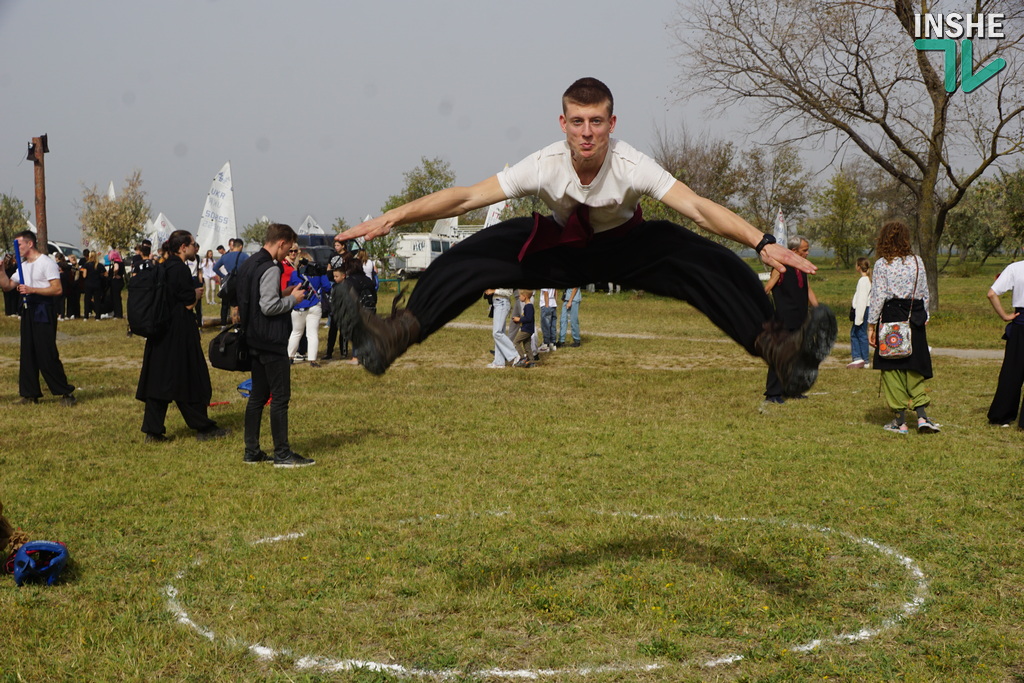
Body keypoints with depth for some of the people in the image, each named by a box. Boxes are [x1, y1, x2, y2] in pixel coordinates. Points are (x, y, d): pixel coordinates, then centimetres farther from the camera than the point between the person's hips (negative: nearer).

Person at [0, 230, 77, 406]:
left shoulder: (46, 262, -9)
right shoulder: (23, 265, 18)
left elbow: (57, 289, -18)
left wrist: (31, 289, -22)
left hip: (43, 310, -9)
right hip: (28, 311, 9)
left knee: (47, 355, -11)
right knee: (27, 354, 9)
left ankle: (66, 393, -5)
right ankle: (30, 394, 16)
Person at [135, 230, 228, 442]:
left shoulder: (161, 268, 11)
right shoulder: (180, 269, -15)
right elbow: (188, 304, -15)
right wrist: (197, 294, 3)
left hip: (160, 332, 8)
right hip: (179, 333, -8)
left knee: (159, 378, 7)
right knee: (190, 378, 2)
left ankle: (153, 431, 6)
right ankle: (204, 428, 12)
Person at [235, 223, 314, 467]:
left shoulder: (247, 265, 13)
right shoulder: (270, 269, -17)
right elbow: (269, 307, -23)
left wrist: (283, 294, 14)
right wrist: (292, 299, -8)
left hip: (254, 341, 10)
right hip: (272, 342, -10)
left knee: (258, 395, 13)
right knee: (280, 397, -4)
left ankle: (252, 451, 16)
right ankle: (282, 454, 0)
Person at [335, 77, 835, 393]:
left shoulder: (633, 166, -28)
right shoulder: (544, 166, -25)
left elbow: (698, 208, -37)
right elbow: (464, 198, -26)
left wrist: (762, 244, -50)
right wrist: (391, 218, -33)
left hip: (625, 249, -1)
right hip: (560, 251, 1)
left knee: (701, 259, -29)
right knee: (477, 255, -20)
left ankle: (779, 349, -38)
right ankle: (395, 336, -23)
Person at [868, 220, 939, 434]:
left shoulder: (881, 264, -7)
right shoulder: (917, 262, 3)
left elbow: (877, 297, -8)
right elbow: (924, 293, 8)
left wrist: (871, 325, -3)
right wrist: (924, 318, 18)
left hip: (891, 317, -3)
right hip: (915, 320, 3)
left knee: (892, 369, 5)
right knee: (914, 369, 11)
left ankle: (901, 420, 6)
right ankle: (921, 415, -1)